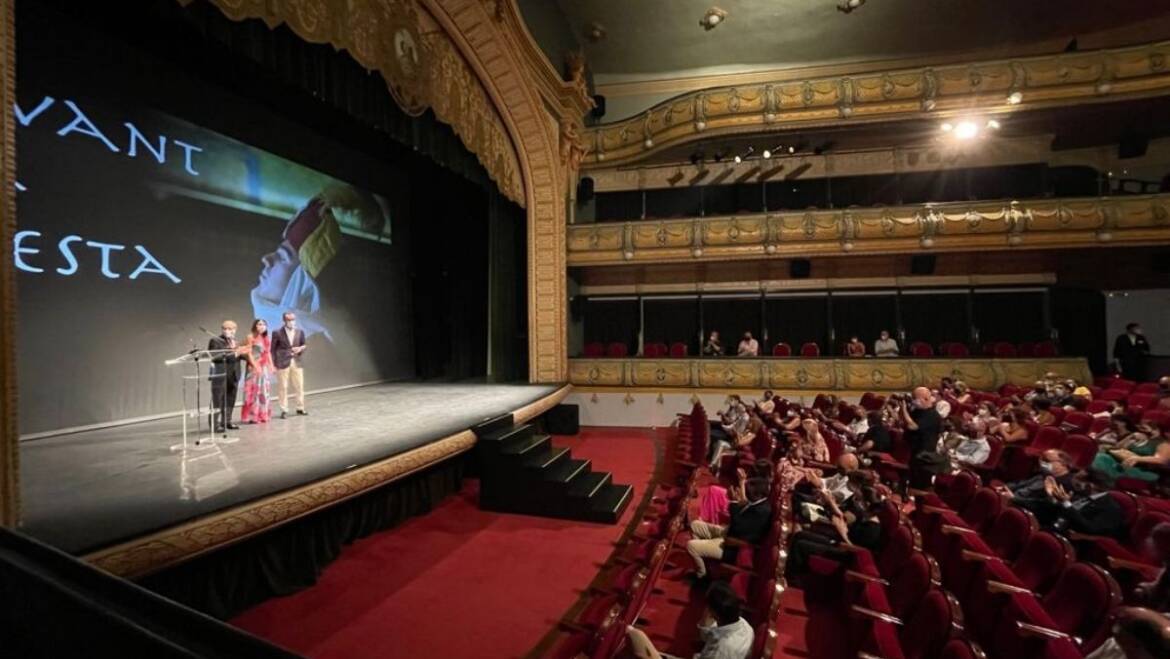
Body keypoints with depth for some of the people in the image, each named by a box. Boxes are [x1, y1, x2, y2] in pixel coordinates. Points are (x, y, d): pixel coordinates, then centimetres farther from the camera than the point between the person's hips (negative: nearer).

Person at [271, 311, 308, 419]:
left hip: (296, 363, 3)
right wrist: (273, 365, -6)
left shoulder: (300, 332, 7)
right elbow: (273, 350, -2)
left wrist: (300, 349, -10)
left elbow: (303, 346, 14)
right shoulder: (277, 333, -3)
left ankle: (300, 408, 18)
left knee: (300, 386, 6)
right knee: (283, 387, 1)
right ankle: (284, 411, 9)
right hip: (282, 363, -3)